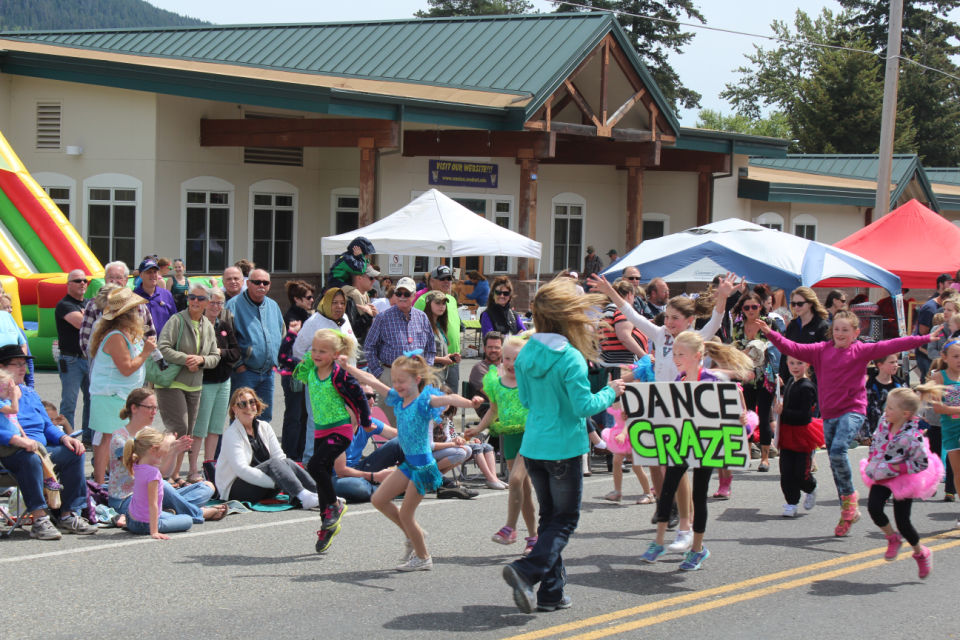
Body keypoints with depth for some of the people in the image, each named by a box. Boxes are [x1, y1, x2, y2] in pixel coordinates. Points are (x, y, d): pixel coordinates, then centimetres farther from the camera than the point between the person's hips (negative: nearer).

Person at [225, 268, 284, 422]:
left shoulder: (273, 306, 13)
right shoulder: (234, 305, -7)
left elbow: (281, 334, 22)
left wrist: (275, 362, 12)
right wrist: (237, 364, -13)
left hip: (268, 373, 6)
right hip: (244, 371, -6)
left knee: (265, 416, 10)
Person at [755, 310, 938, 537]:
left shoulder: (861, 351, 0)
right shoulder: (822, 351, 9)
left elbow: (890, 346, -6)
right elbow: (793, 348, 6)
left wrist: (926, 339, -12)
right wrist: (770, 334, -5)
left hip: (853, 411, -5)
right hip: (829, 414, 5)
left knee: (838, 451, -26)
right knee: (835, 462, 7)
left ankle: (849, 497, -5)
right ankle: (848, 512, 18)